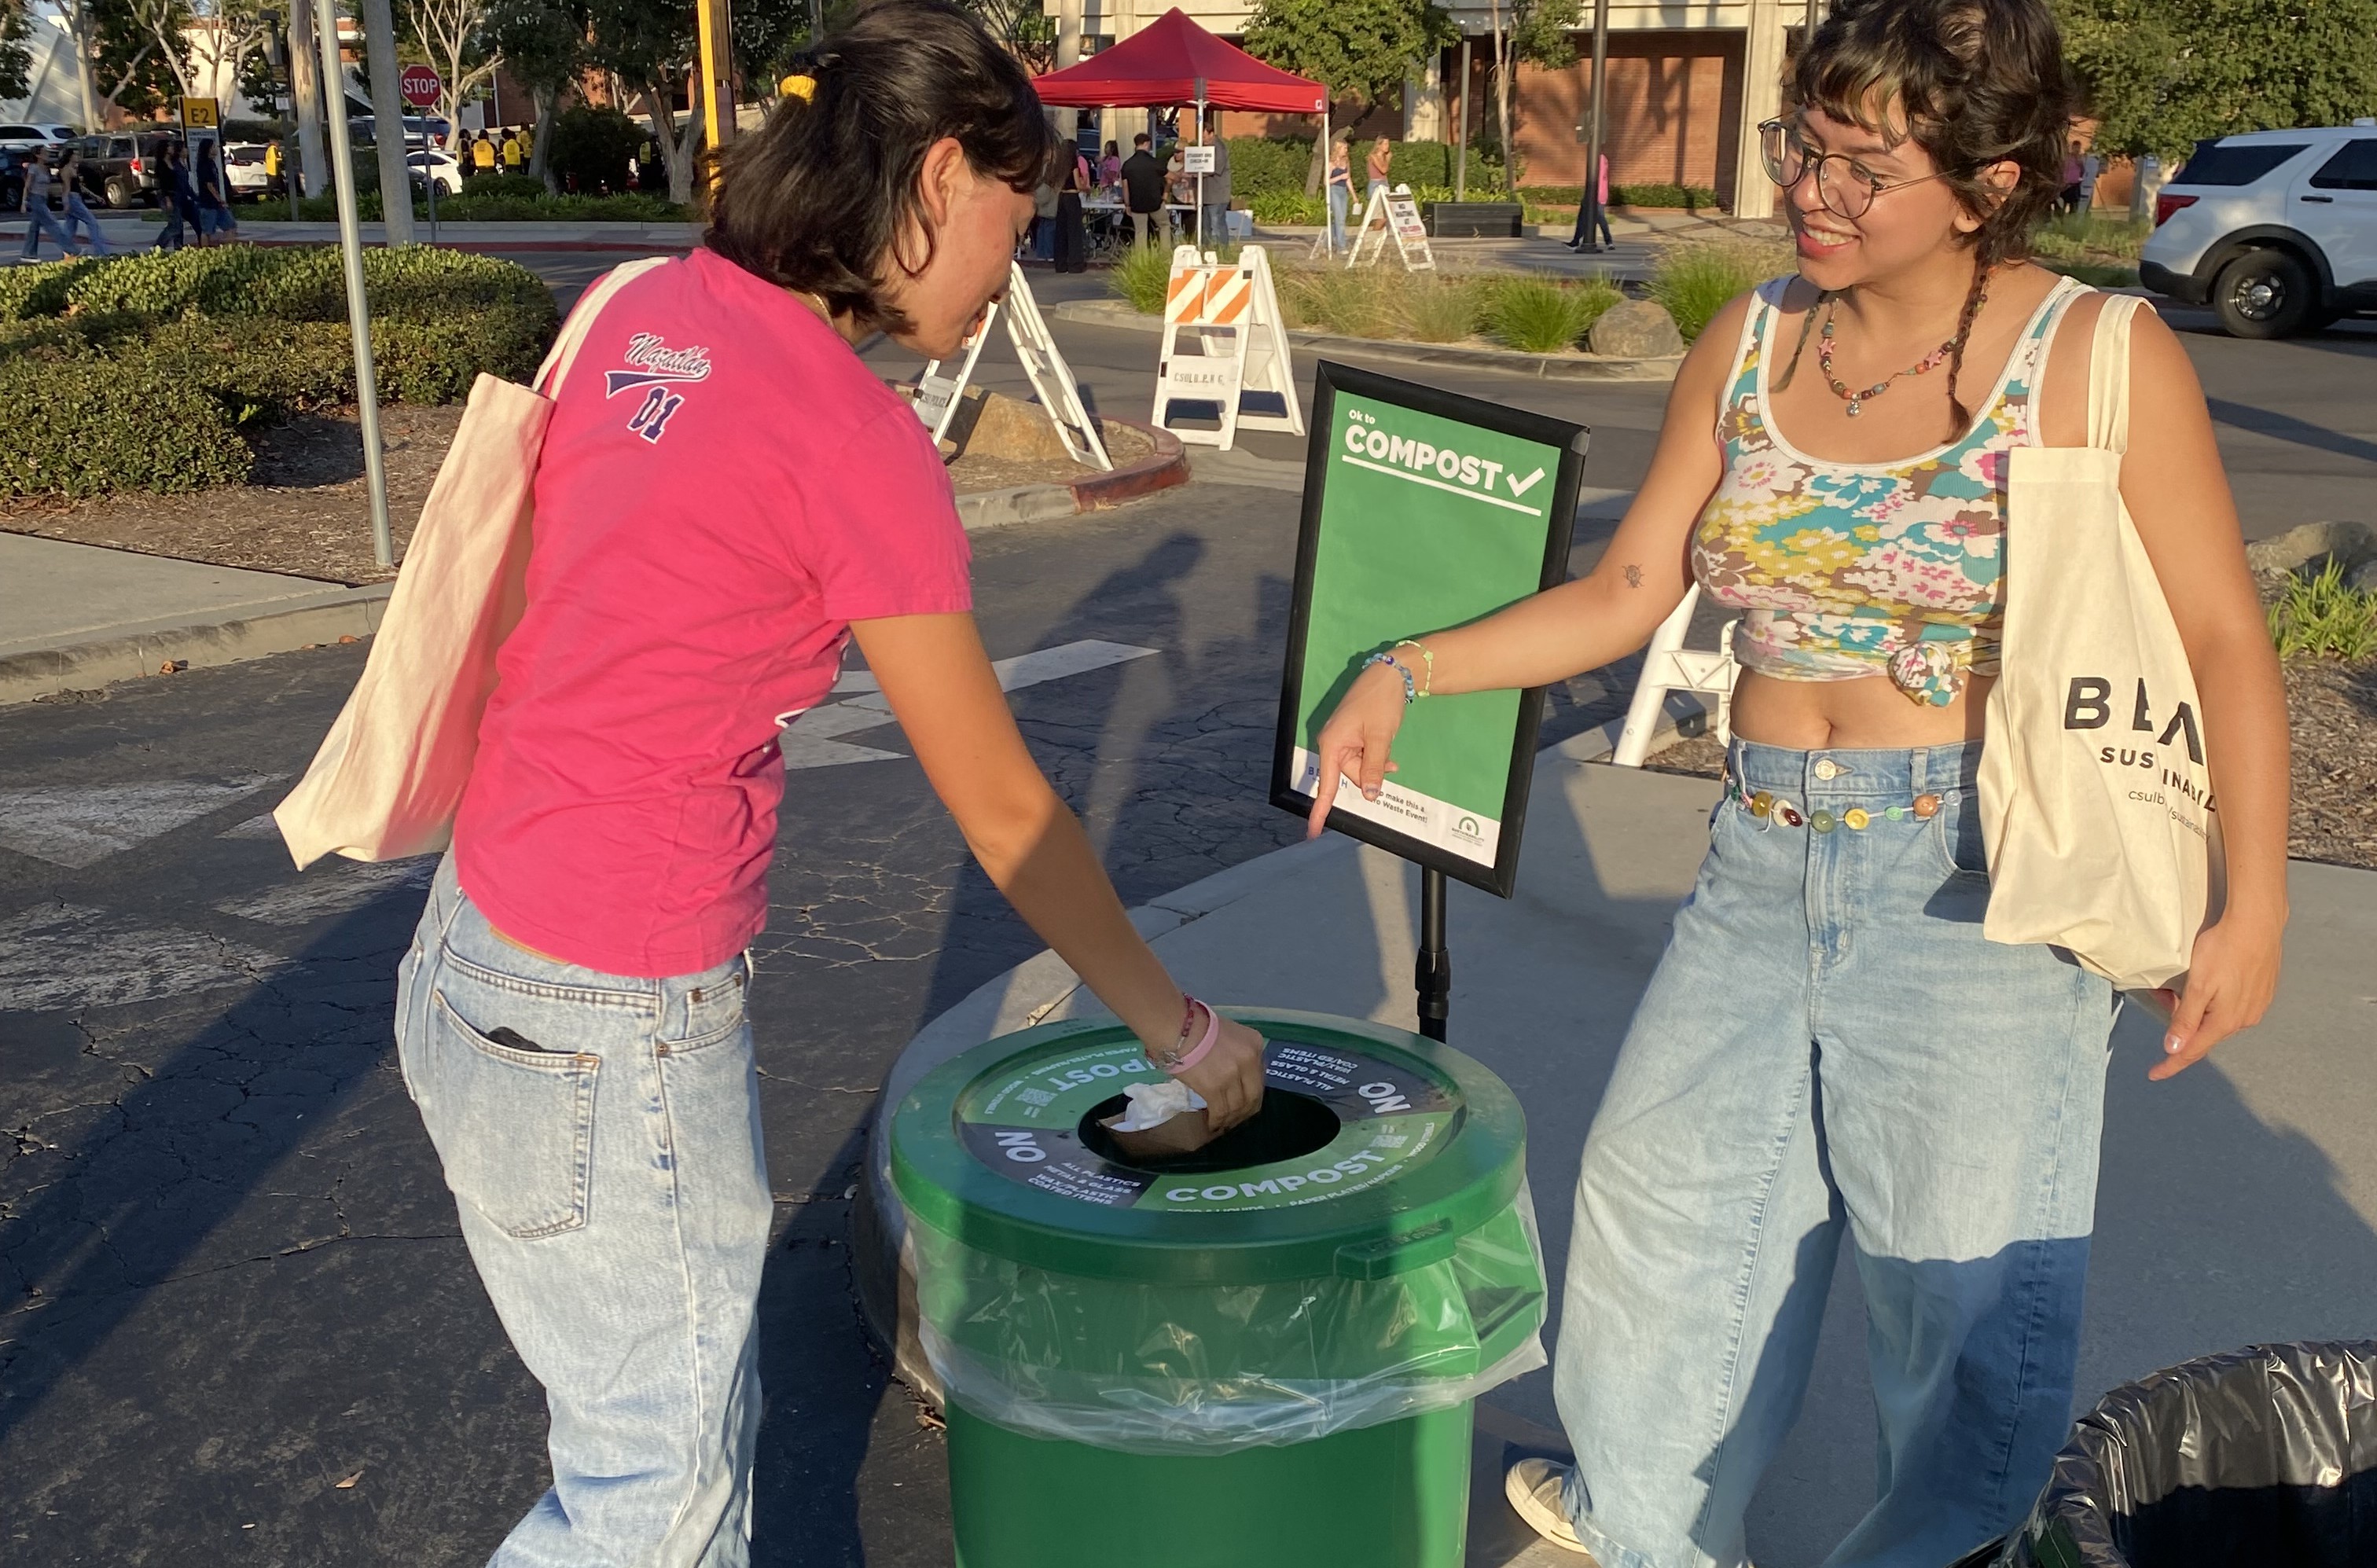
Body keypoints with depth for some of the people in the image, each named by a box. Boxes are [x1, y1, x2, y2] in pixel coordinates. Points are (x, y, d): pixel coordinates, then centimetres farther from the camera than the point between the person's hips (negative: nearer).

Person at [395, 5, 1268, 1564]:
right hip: (603, 1041, -8)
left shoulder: (652, 312, 3)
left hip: (480, 950, 8)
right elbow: (1005, 813, -12)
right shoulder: (856, 440, -20)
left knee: (694, 1403, 25)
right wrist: (1186, 1029, 2)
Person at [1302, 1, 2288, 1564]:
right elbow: (1626, 590, 8)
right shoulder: (1750, 346, 5)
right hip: (1764, 866, 5)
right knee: (1669, 1187, 17)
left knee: (1973, 1278, 5)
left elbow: (2225, 639, -5)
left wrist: (2256, 906, -10)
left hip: (1980, 888, -5)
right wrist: (1406, 673, -1)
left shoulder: (2100, 363, -8)